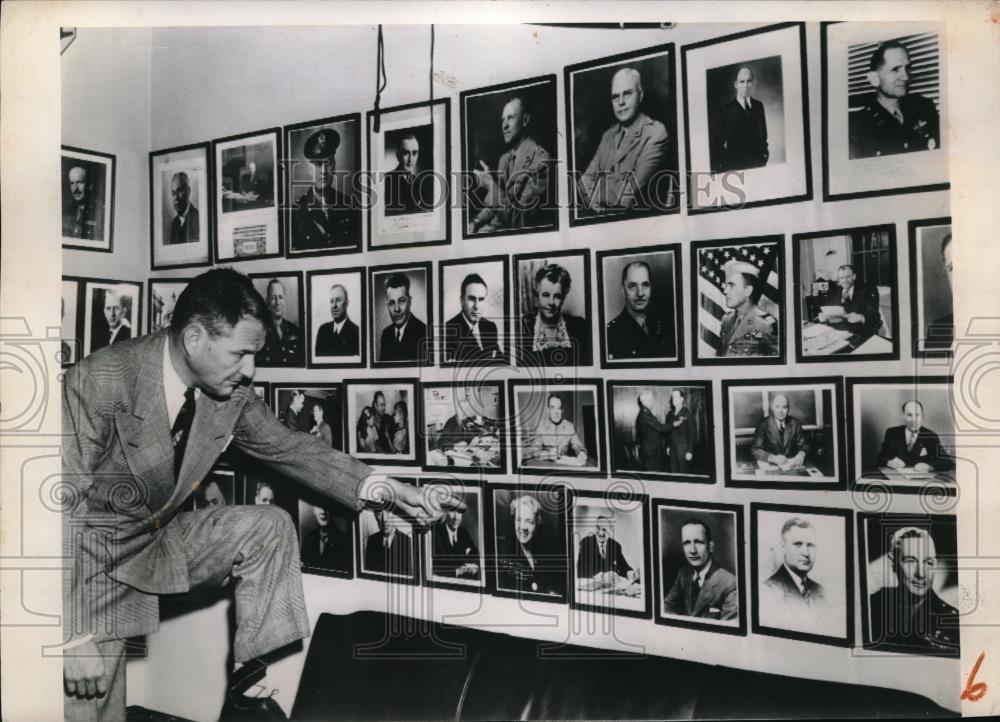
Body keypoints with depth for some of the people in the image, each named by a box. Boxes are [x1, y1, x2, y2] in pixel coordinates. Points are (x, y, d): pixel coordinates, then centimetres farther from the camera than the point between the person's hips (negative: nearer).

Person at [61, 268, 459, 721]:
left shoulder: (230, 391, -11)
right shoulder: (98, 382, -27)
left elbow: (288, 449, 1)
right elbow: (64, 505, -26)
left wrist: (383, 488, -11)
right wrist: (75, 636, -28)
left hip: (156, 541, 5)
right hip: (88, 558, -5)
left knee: (269, 527, -10)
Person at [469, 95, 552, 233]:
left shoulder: (541, 158, -11)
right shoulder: (504, 159, 14)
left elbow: (520, 210, -16)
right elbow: (494, 205, 15)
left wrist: (490, 183, -11)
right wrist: (476, 222, -3)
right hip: (500, 224, 7)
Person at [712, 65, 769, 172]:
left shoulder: (759, 106, 11)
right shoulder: (725, 110, -2)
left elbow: (763, 135, 19)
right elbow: (717, 144, -4)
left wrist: (765, 153, 6)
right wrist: (717, 169, -9)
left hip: (758, 164, 4)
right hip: (734, 167, -3)